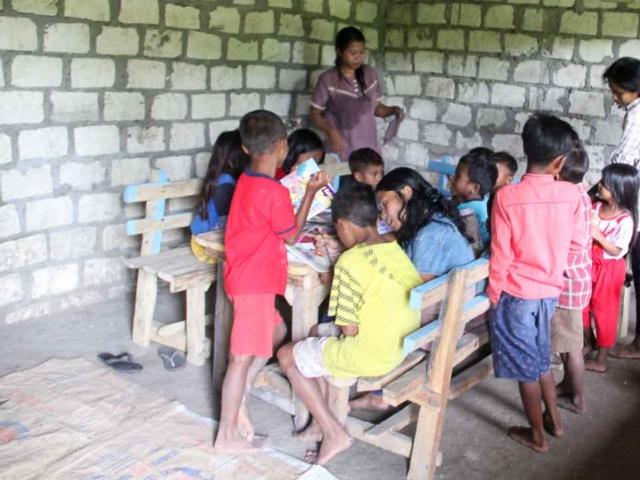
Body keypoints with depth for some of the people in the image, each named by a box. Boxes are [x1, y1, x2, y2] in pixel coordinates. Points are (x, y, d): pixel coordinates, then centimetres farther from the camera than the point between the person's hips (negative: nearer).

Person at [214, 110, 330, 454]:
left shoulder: (247, 181, 6)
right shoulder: (274, 192, -21)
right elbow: (291, 235, -8)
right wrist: (311, 192, -3)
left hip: (248, 279, 10)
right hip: (254, 284, -10)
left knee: (277, 332, 24)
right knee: (243, 357, 0)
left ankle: (238, 400, 27)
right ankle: (227, 436, 12)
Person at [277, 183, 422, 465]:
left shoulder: (350, 262, -19)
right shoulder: (396, 249, 3)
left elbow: (350, 329, -18)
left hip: (371, 355, -8)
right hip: (403, 345, 8)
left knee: (287, 356, 12)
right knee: (318, 332, 27)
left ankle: (334, 433, 12)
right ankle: (322, 421, 29)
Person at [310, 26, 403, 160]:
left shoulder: (370, 74, 6)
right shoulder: (328, 79, -6)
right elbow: (315, 115, -1)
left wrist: (394, 109, -4)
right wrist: (331, 131, -19)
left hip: (370, 150, 4)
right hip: (342, 153, -3)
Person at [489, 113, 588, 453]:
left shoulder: (507, 196, -19)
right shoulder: (571, 195, -9)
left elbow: (500, 255, -15)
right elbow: (578, 243, 2)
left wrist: (492, 295, -2)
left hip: (516, 293, -4)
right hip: (550, 291, 4)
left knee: (525, 365, 12)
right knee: (539, 357, 25)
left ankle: (537, 435, 27)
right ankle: (554, 419, 40)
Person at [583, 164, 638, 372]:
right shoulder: (597, 207, -4)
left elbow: (617, 251, -18)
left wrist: (598, 236, -28)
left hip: (609, 269, -6)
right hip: (590, 264, 6)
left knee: (604, 312, 4)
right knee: (582, 306, 15)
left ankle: (600, 361, 17)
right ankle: (589, 342, 39)